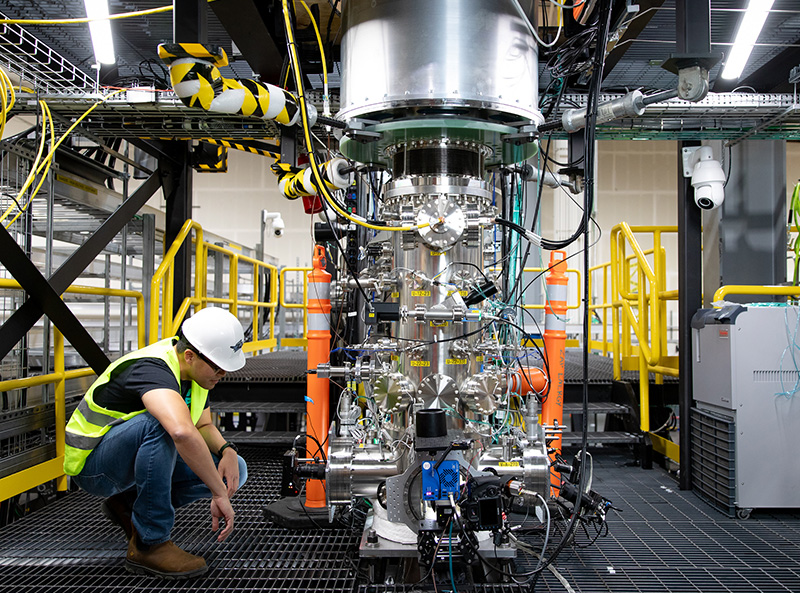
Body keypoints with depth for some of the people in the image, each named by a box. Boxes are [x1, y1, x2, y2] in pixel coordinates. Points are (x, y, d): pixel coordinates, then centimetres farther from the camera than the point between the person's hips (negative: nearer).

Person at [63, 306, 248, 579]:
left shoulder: (196, 370, -4)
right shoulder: (151, 369, -32)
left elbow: (203, 426, 9)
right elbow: (182, 432, -51)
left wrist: (227, 450, -13)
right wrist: (220, 494, -44)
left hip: (137, 457, 8)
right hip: (93, 463, -8)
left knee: (235, 470, -6)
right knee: (159, 423, -38)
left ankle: (127, 504, 10)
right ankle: (149, 545, -24)